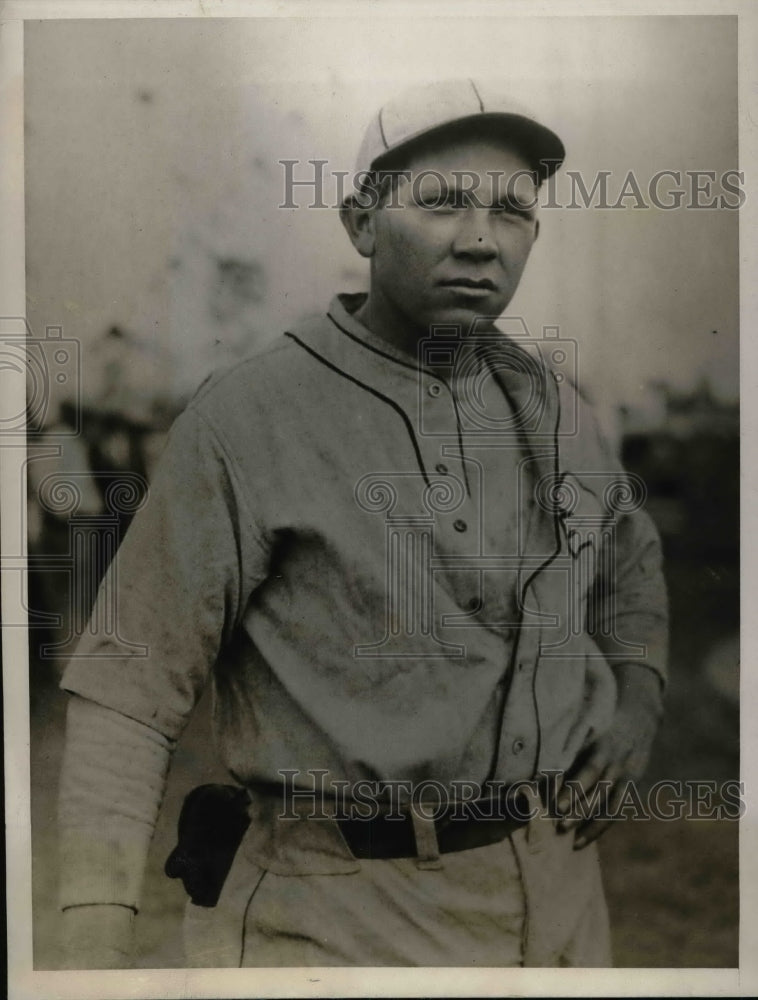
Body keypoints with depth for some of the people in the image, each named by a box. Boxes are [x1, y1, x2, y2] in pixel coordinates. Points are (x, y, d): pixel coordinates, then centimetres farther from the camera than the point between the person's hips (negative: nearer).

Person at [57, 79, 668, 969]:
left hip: (557, 893, 6)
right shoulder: (246, 416, -11)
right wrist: (94, 934, -17)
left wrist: (638, 690, 7)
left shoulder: (550, 403, 5)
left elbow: (631, 558, 25)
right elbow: (130, 684, -11)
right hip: (341, 913, -5)